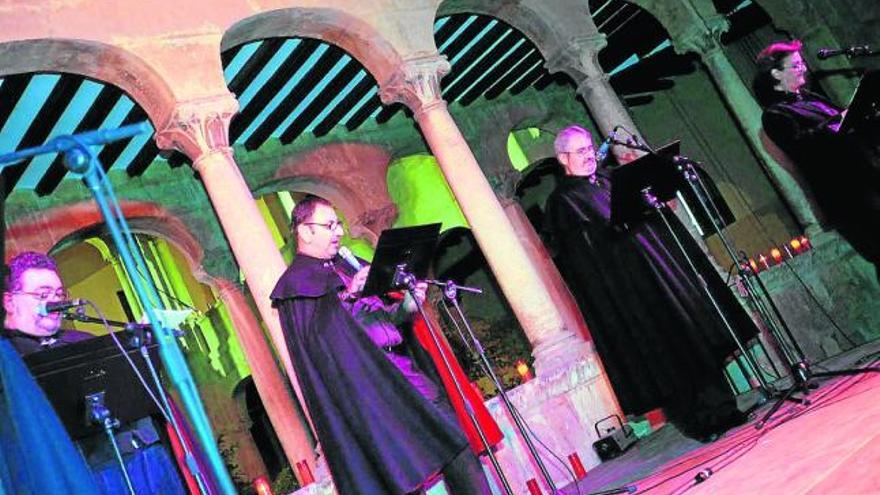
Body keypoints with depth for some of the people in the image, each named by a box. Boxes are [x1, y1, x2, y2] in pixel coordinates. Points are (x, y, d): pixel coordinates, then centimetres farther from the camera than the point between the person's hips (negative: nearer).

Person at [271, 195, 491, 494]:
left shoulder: (346, 267, 20)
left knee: (449, 432, 0)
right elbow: (315, 335, -15)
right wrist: (346, 295, -24)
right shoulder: (296, 282, 0)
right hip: (366, 380, -7)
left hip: (398, 365, 7)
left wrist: (406, 305, 4)